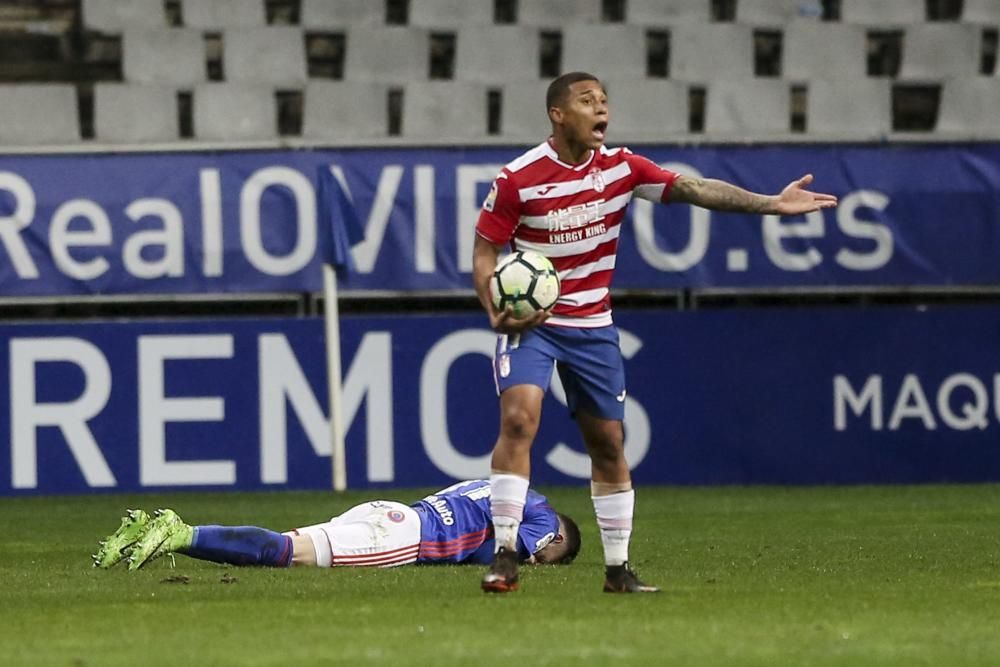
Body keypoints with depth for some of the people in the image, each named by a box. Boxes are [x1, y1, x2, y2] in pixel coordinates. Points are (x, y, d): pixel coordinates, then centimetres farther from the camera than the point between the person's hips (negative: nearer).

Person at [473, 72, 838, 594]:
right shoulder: (517, 179, -13)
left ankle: (618, 568, 17)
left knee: (608, 442, 6)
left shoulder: (620, 167, -3)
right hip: (528, 320, -4)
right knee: (518, 417, -24)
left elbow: (695, 189, -7)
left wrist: (772, 204, -17)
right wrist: (495, 310, -24)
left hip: (593, 325, 4)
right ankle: (505, 555, -21)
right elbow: (485, 252, -6)